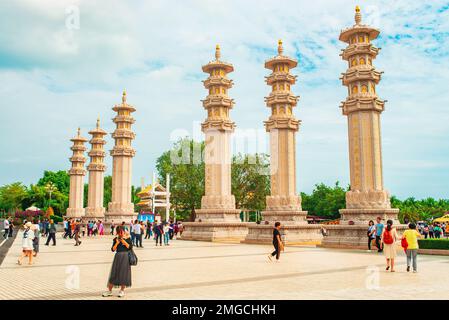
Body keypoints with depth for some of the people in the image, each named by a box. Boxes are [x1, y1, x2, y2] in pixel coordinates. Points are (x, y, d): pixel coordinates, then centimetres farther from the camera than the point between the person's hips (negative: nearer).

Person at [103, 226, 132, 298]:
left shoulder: (127, 238, 1)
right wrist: (117, 243, -13)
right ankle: (109, 291, 11)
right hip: (118, 256, 2)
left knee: (124, 273, 0)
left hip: (125, 257, -2)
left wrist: (124, 242, -15)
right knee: (114, 273, 2)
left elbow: (130, 247, -6)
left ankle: (122, 290, 14)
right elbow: (113, 249, 1)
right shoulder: (116, 239, 5)